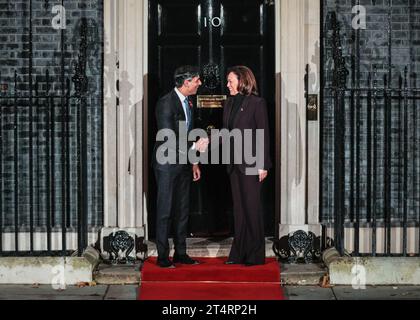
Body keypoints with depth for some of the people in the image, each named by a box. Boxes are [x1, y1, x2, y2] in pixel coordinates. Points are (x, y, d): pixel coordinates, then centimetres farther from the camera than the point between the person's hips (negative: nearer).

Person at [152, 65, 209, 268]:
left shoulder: (188, 102, 11)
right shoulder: (166, 103, -16)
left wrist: (194, 163, 16)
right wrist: (194, 147, -20)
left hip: (183, 163, 8)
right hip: (167, 163, -8)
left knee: (182, 210, 10)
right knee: (165, 210, -3)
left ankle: (181, 253, 17)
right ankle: (163, 257, 3)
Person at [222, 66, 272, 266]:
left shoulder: (256, 103, -8)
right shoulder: (230, 103, 13)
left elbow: (263, 135, -10)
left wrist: (263, 165, -14)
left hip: (250, 163, -7)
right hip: (235, 163, 7)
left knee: (252, 207, -3)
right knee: (238, 207, 10)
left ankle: (255, 255, 5)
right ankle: (239, 253, 15)